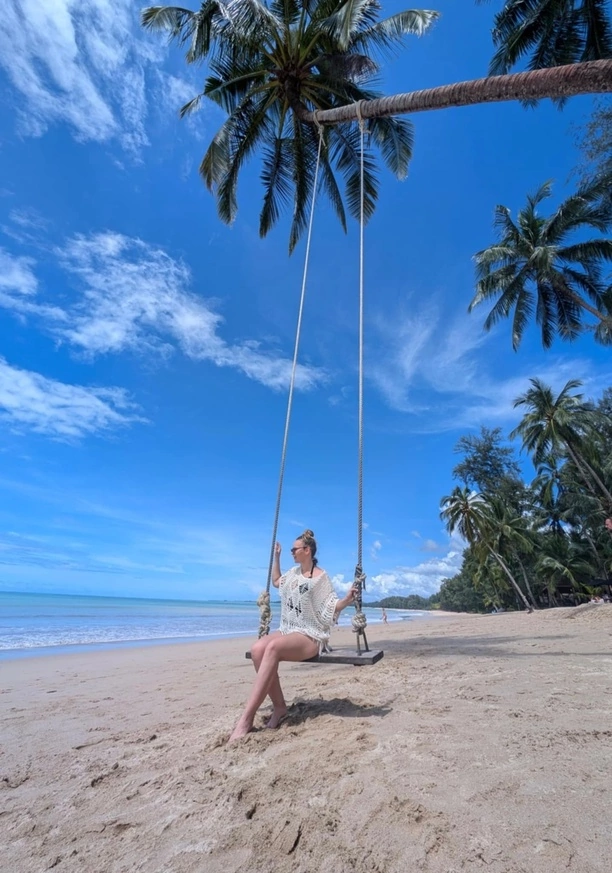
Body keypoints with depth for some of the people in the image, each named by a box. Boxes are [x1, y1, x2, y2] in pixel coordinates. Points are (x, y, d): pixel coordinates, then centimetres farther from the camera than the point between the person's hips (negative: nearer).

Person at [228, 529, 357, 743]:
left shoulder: (321, 577, -8)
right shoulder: (293, 572, 13)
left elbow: (331, 608, -10)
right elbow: (276, 581, 32)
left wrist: (348, 598, -30)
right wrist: (276, 557, 28)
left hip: (311, 636, -7)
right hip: (288, 630, 7)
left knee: (273, 647, -37)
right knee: (257, 649, -26)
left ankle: (246, 719, -36)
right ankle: (279, 706, -15)